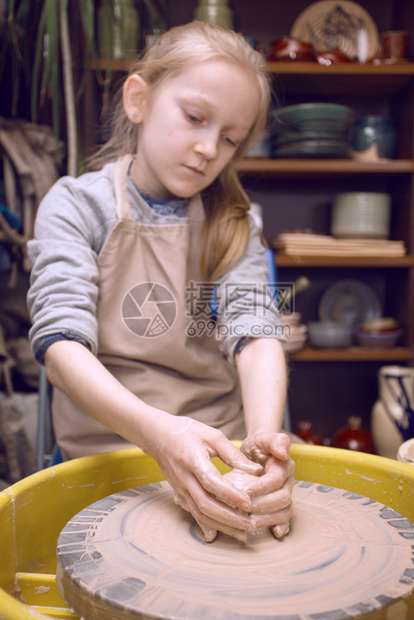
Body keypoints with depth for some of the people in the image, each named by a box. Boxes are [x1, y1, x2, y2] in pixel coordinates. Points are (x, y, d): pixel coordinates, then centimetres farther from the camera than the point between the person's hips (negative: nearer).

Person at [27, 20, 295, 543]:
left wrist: (263, 436, -28)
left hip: (223, 451, 3)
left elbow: (256, 330, -8)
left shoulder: (233, 223, 7)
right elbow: (61, 343, -16)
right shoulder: (76, 205, -3)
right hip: (105, 449, -2)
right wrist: (159, 433, -33)